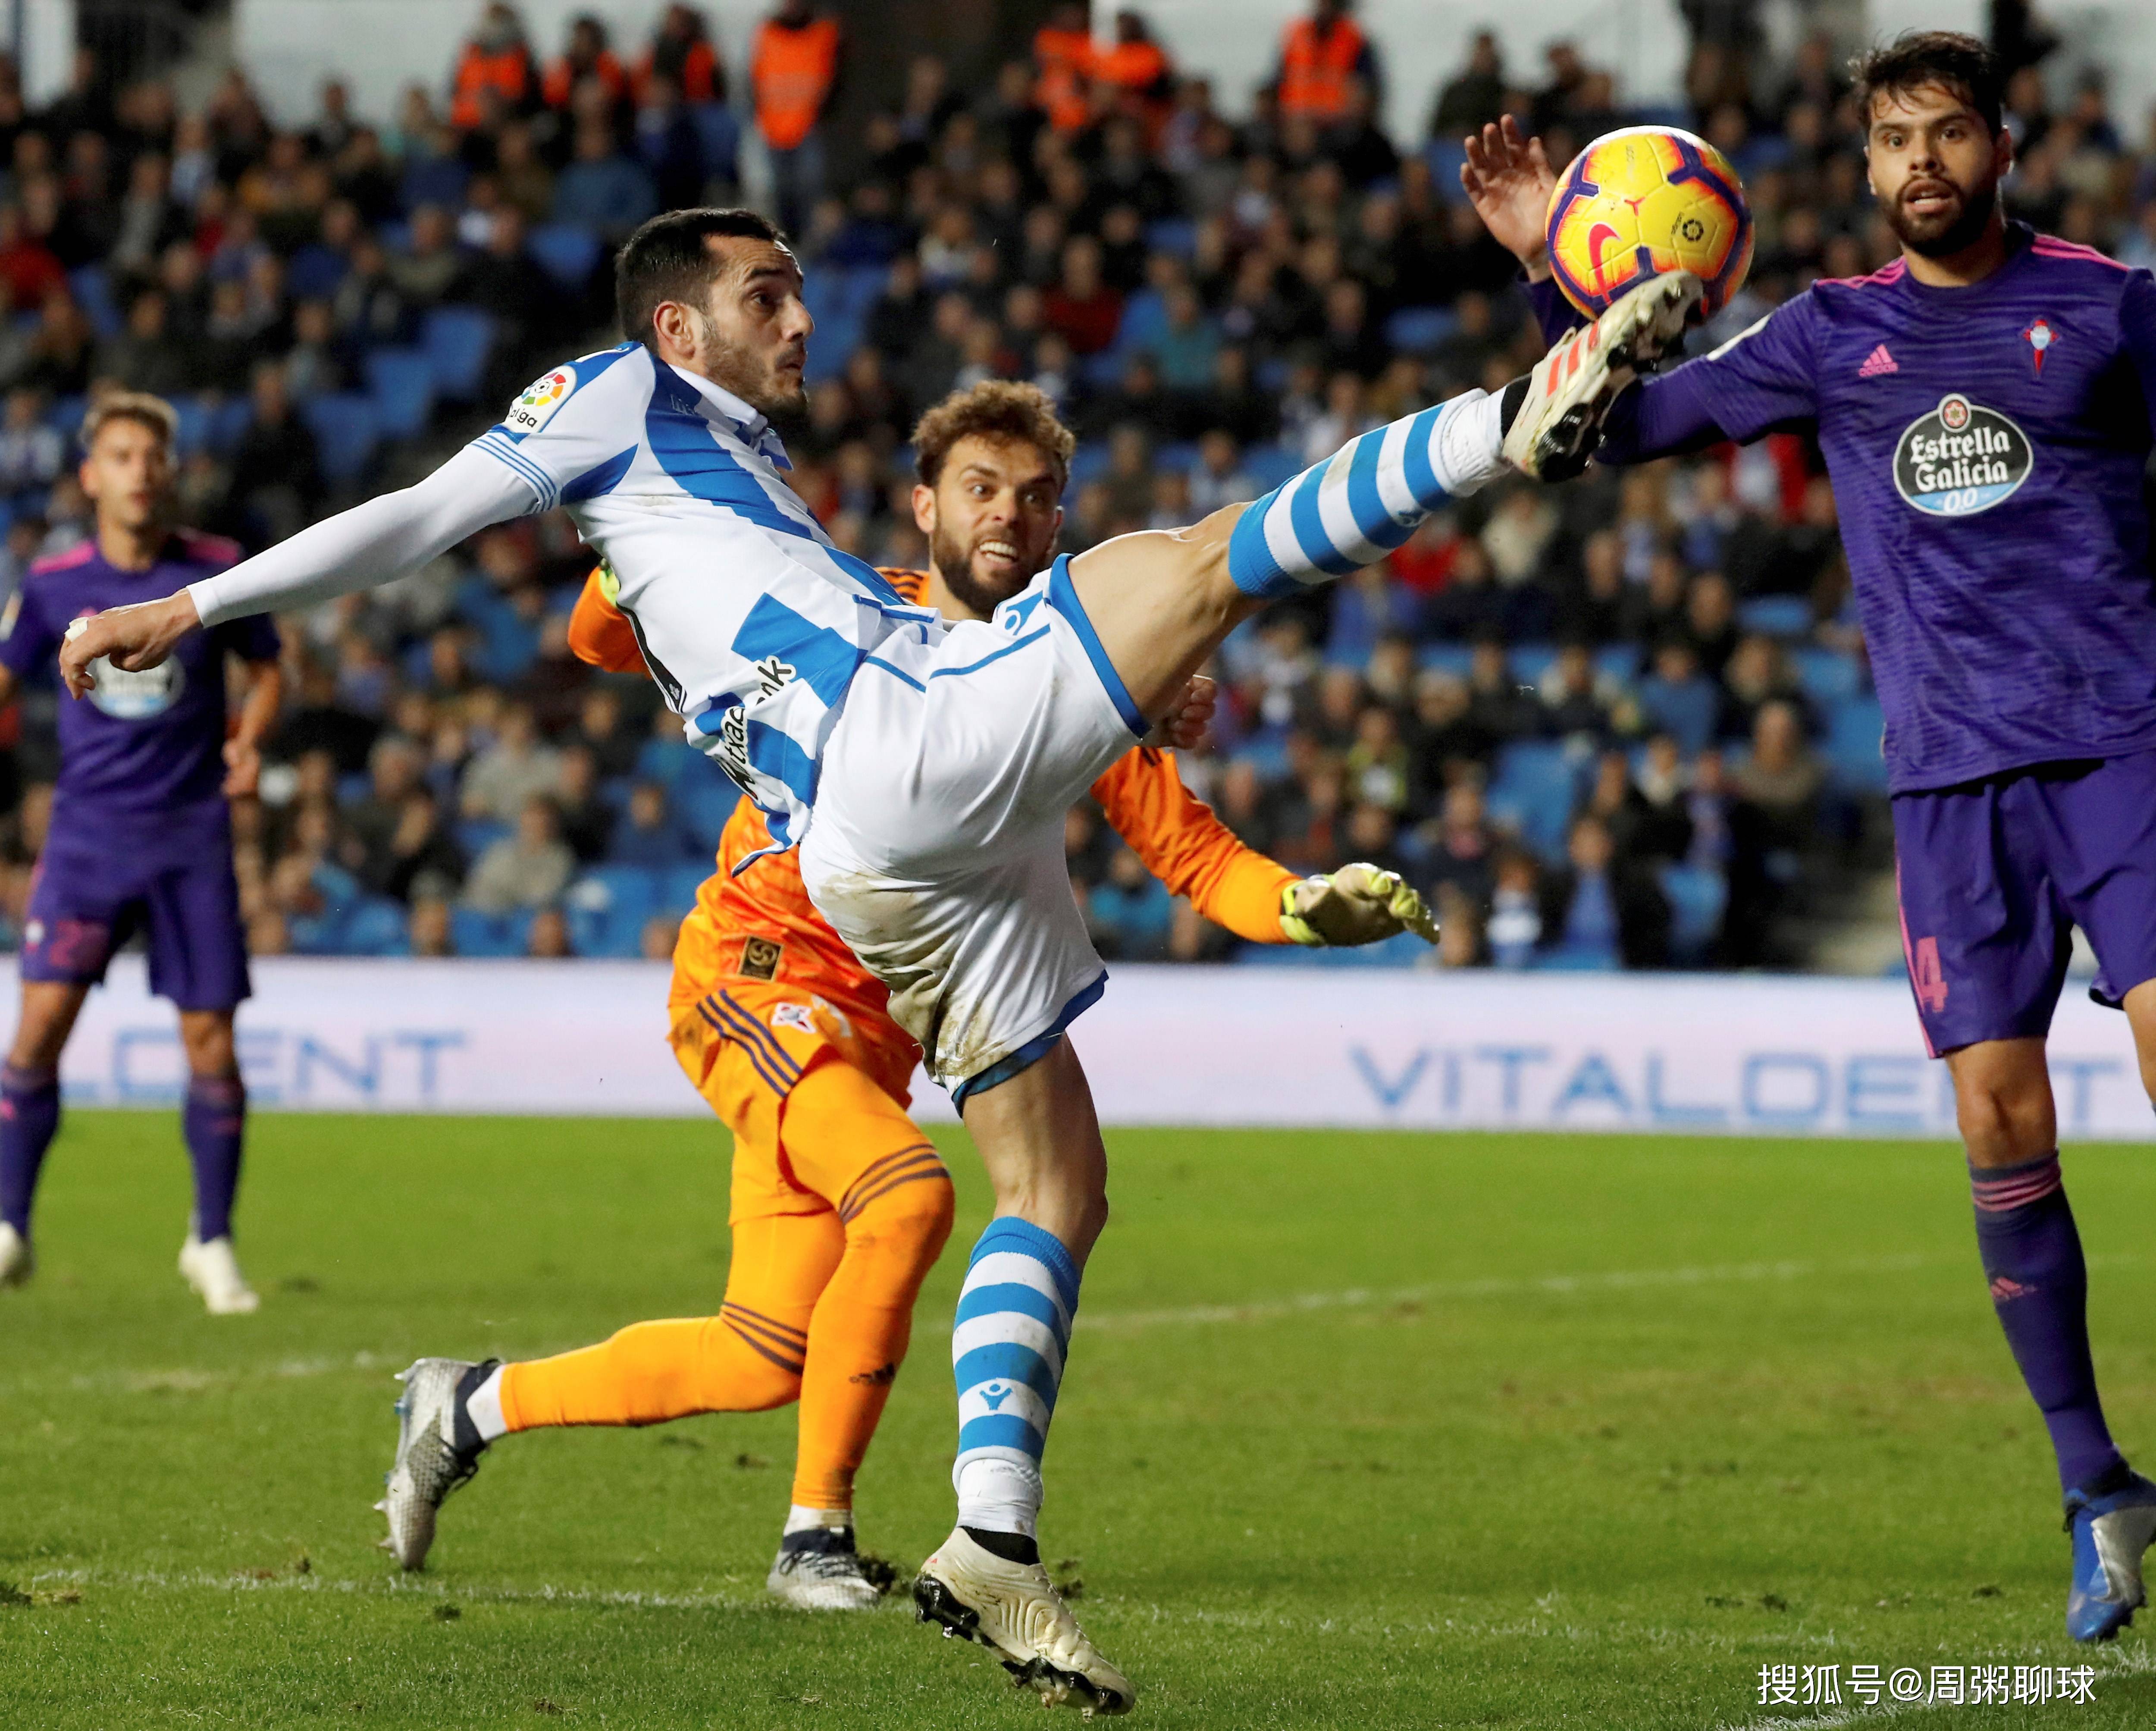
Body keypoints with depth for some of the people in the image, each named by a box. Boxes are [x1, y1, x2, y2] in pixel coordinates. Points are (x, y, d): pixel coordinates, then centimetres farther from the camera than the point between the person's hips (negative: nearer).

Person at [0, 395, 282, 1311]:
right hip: (88, 830, 0)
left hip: (191, 832, 0)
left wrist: (249, 740, -6)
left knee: (209, 1038, -2)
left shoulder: (218, 572, -2)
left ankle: (212, 1242, 13)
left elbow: (266, 670, 12)